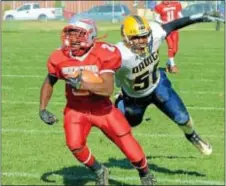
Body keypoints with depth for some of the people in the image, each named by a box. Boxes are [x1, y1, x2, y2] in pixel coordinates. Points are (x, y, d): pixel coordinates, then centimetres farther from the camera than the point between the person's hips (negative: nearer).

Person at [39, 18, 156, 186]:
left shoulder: (104, 55, -24)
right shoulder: (60, 58, -13)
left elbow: (108, 89, -32)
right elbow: (49, 83, 6)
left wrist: (80, 83, -37)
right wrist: (43, 109, -2)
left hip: (101, 108, -2)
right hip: (76, 109, 2)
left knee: (128, 144, -1)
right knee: (75, 145, -20)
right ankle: (99, 171, 11)